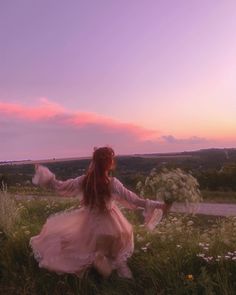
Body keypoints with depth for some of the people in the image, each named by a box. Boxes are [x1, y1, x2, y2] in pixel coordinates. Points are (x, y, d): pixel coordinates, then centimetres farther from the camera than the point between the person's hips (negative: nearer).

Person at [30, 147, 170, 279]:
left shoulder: (83, 180, -16)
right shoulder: (112, 183, -25)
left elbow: (60, 186, -6)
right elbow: (134, 200, -25)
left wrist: (44, 173, 6)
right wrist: (158, 205, -19)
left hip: (88, 225, 1)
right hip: (108, 228, -1)